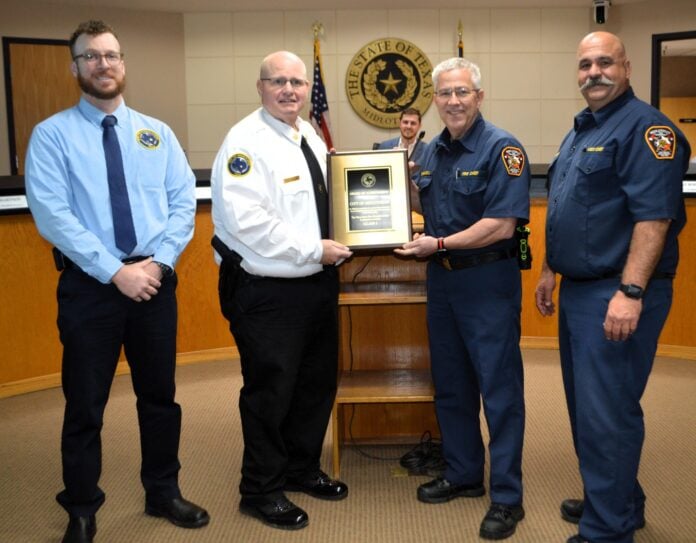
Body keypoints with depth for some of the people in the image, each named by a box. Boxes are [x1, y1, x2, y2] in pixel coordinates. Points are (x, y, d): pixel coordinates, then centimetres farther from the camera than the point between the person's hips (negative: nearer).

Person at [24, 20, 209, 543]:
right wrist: (115, 272, -18)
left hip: (156, 280, 3)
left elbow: (184, 202, 1)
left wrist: (157, 263, -12)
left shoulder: (157, 133, 8)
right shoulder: (52, 135, -3)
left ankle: (164, 492, 34)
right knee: (86, 403, 8)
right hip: (89, 285, -3)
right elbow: (52, 215, -13)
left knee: (160, 395, 15)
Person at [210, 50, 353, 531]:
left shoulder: (311, 137, 12)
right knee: (270, 393, 3)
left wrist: (338, 244, 4)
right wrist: (314, 250, -20)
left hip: (317, 284, 9)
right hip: (268, 292, -8)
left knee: (318, 383, 18)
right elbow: (246, 220, -24)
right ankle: (261, 491, 22)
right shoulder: (246, 141, -15)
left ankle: (302, 469, 38)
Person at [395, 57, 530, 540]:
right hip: (442, 279, 8)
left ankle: (507, 497, 11)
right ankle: (463, 474, 32)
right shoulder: (433, 151, 10)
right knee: (451, 385, 16)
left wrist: (440, 244, -16)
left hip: (488, 281, -7)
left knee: (499, 389, 0)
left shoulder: (502, 148, -12)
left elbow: (502, 225, -20)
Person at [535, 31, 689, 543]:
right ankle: (618, 501, 33)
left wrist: (630, 292, -27)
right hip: (578, 290, 10)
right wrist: (550, 271, 20)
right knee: (585, 405, 17)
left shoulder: (645, 127, -13)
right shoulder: (580, 131, 16)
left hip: (616, 294, -10)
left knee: (606, 413, -3)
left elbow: (654, 216, -22)